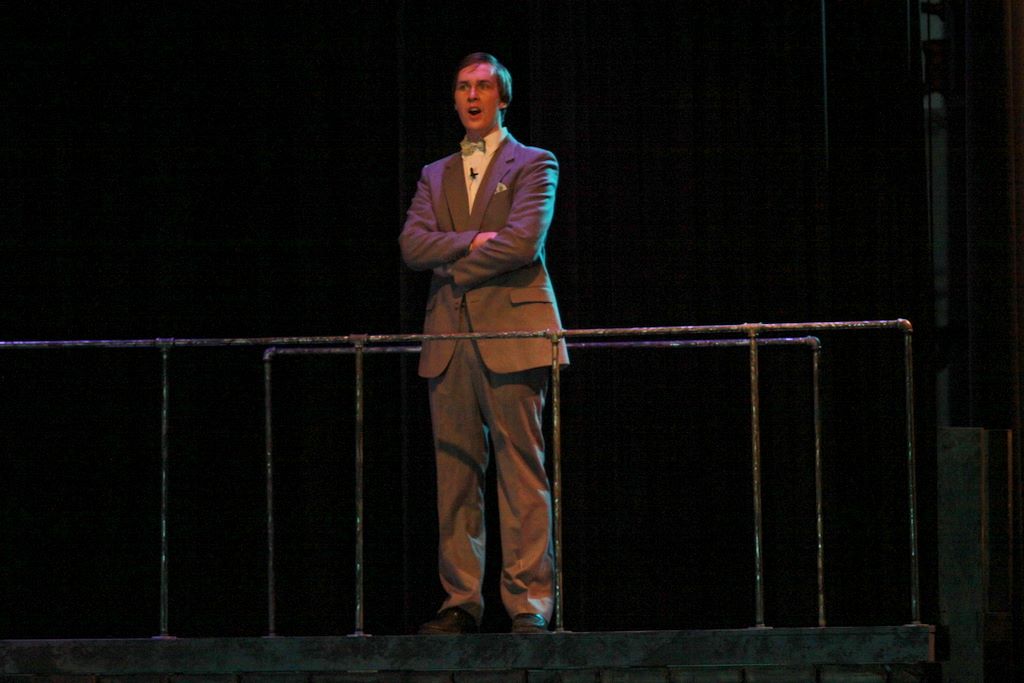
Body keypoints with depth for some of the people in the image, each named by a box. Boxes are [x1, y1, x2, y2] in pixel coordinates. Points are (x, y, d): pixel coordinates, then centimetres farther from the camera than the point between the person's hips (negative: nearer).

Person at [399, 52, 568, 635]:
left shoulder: (533, 165, 7)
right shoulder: (436, 176, 21)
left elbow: (524, 240, -9)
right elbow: (412, 244, 5)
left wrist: (454, 266, -1)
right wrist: (474, 241, -9)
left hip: (511, 331, -5)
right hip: (450, 338, 5)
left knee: (521, 472, -8)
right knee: (456, 475, 1)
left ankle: (529, 602, -9)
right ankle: (462, 602, 3)